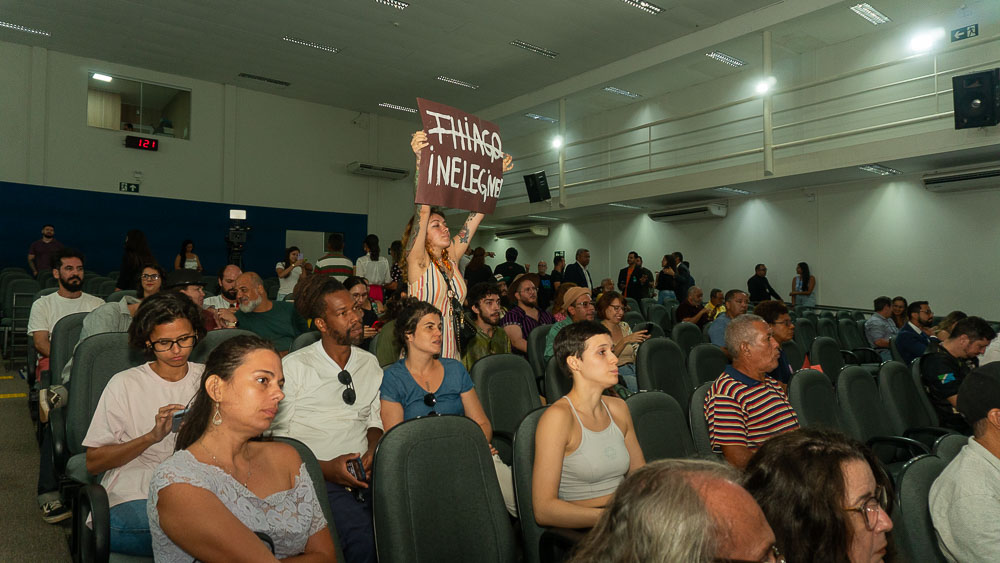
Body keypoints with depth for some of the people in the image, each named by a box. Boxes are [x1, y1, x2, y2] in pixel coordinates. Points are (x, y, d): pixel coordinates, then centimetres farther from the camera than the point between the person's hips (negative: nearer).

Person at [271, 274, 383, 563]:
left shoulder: (370, 363, 15)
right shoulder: (293, 367, 0)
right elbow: (278, 435, -1)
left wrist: (373, 450, -3)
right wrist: (325, 468, -13)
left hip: (365, 471, 4)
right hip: (317, 474, -4)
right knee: (361, 535, -29)